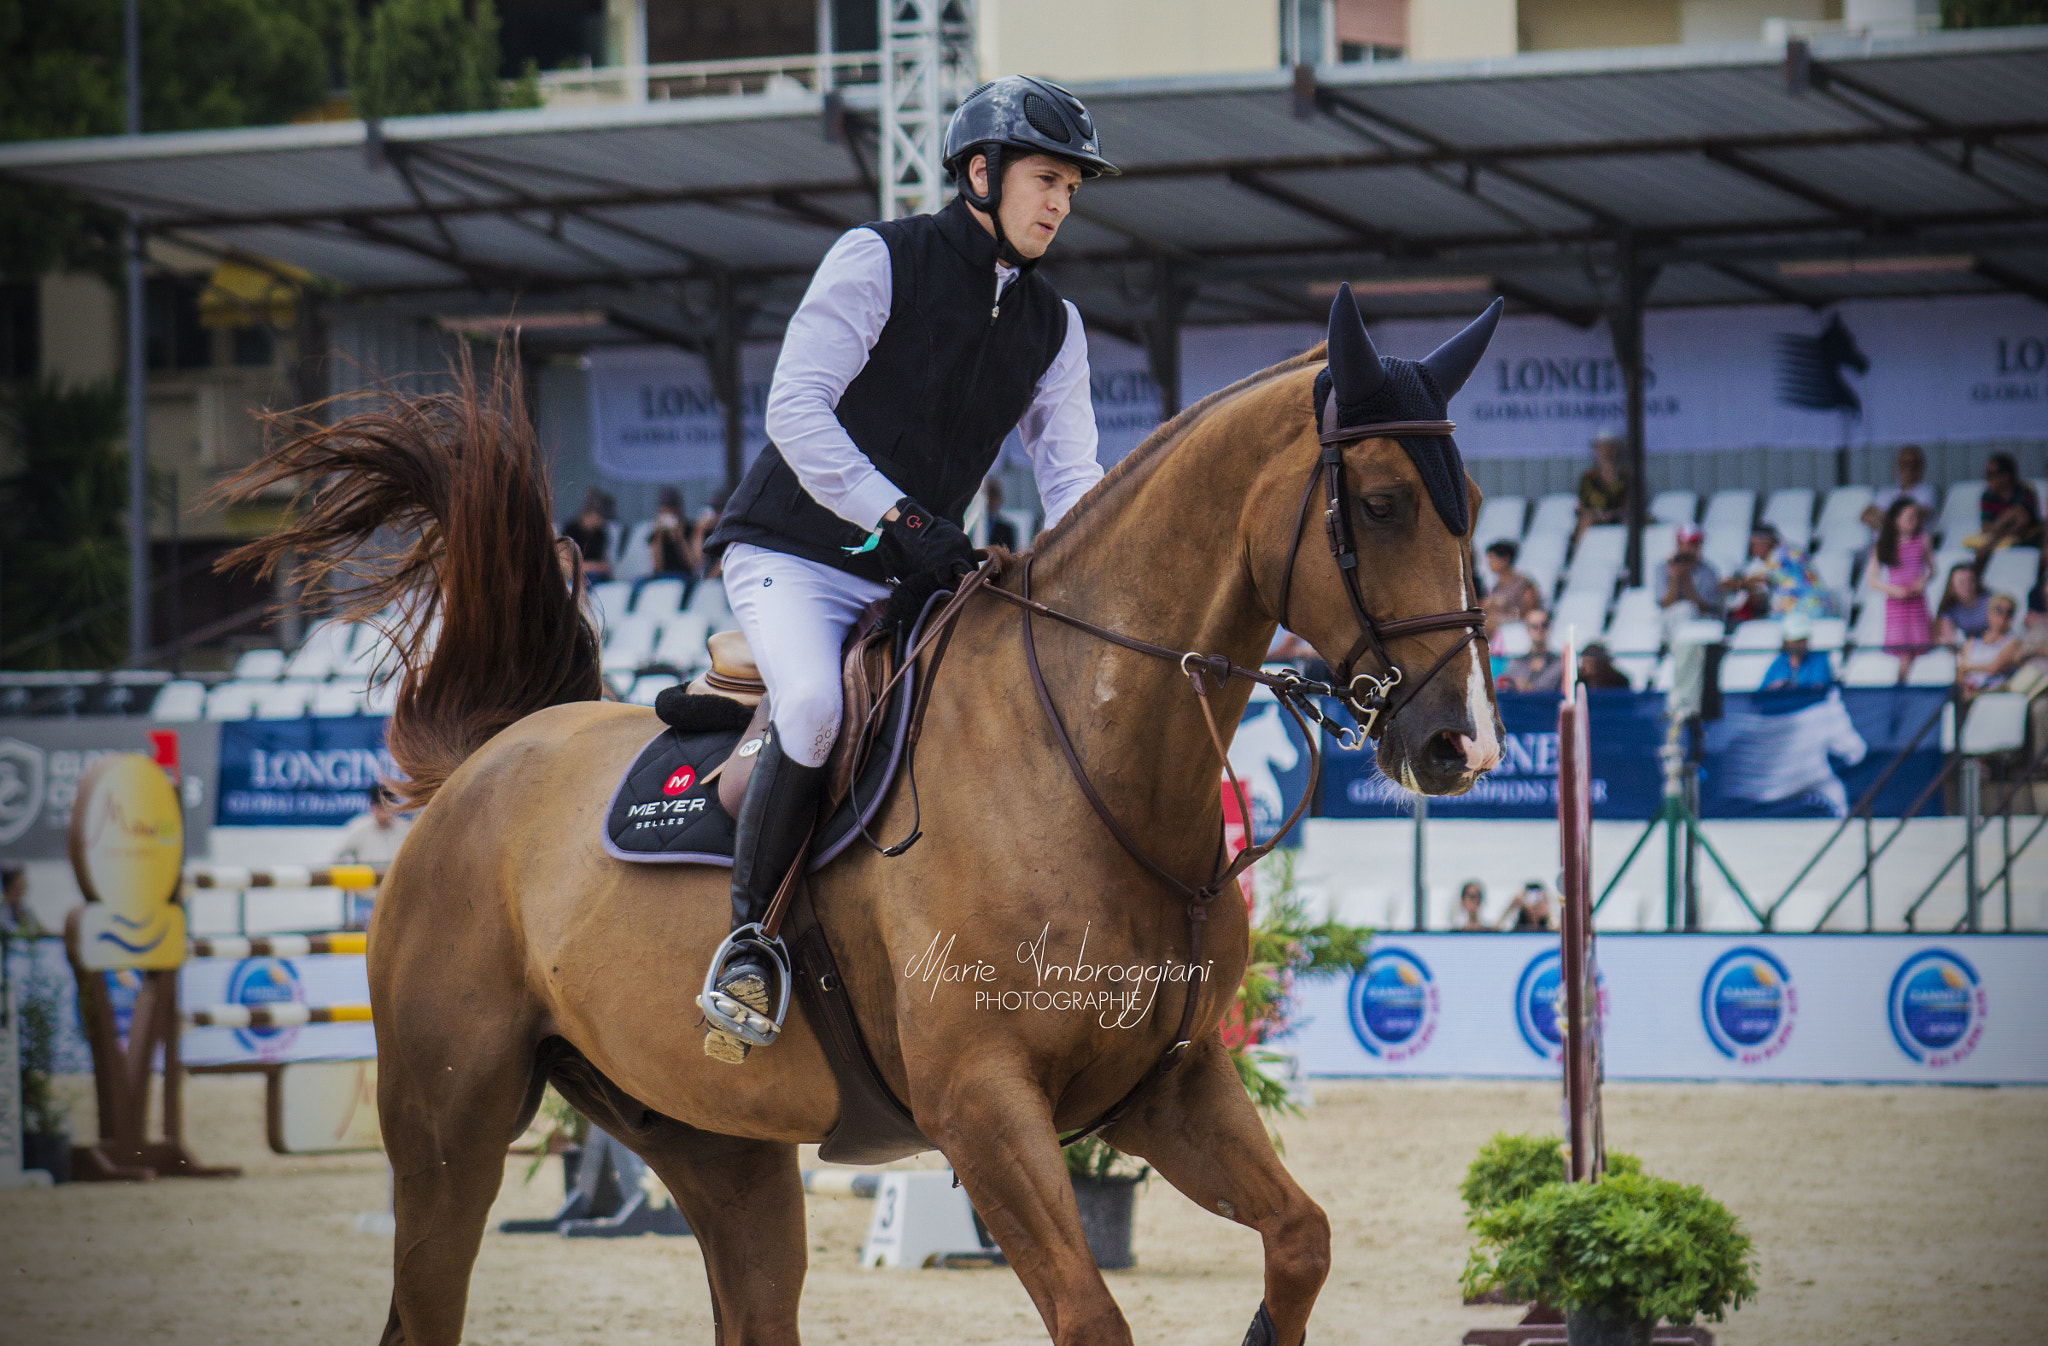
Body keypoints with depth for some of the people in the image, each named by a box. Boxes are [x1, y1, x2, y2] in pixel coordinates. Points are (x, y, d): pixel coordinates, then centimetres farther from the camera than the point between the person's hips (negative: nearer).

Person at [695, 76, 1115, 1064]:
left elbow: (1071, 475, 5)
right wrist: (899, 518, -24)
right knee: (815, 703, -34)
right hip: (794, 555, -6)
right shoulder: (877, 260, -8)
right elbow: (796, 408, -15)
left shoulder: (1054, 327, 10)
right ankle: (745, 935, -19)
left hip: (918, 577, 6)